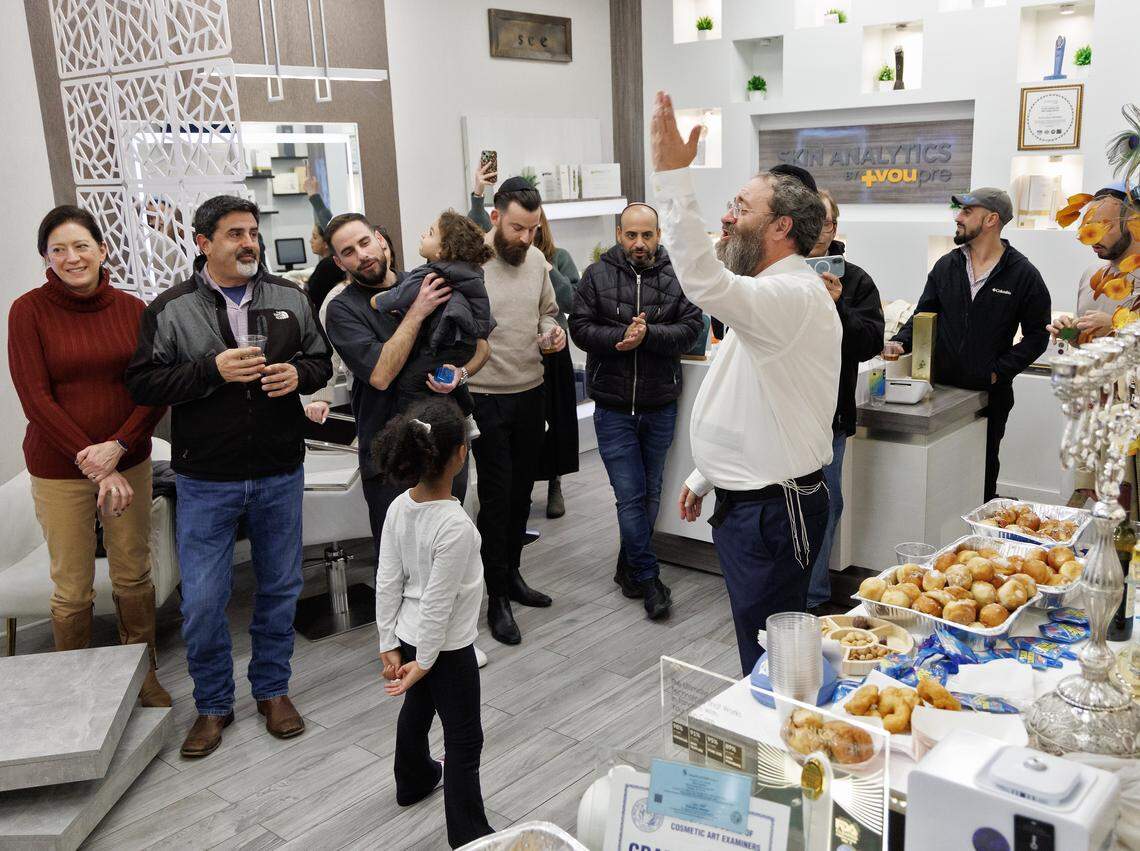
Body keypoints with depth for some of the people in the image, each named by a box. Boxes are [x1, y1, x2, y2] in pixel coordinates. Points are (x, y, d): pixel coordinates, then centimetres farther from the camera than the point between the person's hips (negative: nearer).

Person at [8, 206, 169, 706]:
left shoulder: (132, 309, -1)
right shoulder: (29, 310, -7)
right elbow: (35, 398, -11)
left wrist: (117, 448, -16)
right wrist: (94, 466, -15)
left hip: (128, 461, 2)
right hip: (59, 470, -2)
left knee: (134, 575, 12)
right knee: (72, 588, 6)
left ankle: (143, 673, 30)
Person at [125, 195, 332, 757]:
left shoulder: (290, 298, 3)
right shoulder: (170, 310, -4)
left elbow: (321, 361, 10)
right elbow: (142, 384, -7)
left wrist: (298, 373, -13)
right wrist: (211, 369, -20)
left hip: (280, 474, 2)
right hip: (206, 480, -2)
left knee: (279, 588, 13)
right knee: (202, 600, 2)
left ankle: (273, 689, 33)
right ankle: (213, 704, 24)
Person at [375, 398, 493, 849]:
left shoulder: (399, 507, -10)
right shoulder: (455, 525, -30)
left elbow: (387, 583, -4)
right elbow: (437, 603, -24)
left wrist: (389, 645, 4)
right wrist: (424, 662, -13)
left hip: (408, 635, 8)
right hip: (445, 647, -7)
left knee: (416, 708, 30)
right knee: (464, 739, 8)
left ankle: (414, 779, 55)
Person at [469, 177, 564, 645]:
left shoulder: (536, 259, 5)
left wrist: (553, 332, -2)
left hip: (531, 392, 6)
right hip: (487, 397, -6)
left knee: (521, 491, 16)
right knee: (497, 496, 0)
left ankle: (512, 574, 34)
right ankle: (497, 598, 13)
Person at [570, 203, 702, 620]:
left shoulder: (676, 277, 0)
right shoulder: (598, 276, -1)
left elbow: (692, 327, -8)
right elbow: (580, 328, -5)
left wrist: (648, 334, -23)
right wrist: (622, 336, -20)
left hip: (660, 405, 2)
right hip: (614, 408, -2)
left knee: (650, 492, 13)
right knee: (630, 495, -3)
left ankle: (628, 568, 30)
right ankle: (647, 578, 8)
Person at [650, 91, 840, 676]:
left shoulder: (794, 295, -21)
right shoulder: (768, 298, 16)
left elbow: (704, 281, -41)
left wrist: (672, 173, -39)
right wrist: (705, 476, 23)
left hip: (775, 512, -11)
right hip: (746, 500, 11)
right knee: (762, 649, 22)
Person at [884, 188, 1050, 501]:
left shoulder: (1023, 274, -4)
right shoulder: (946, 266, 6)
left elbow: (1037, 334, -2)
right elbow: (924, 315, 10)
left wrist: (999, 371, -12)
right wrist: (900, 342, -10)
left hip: (990, 393, -3)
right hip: (940, 387, 3)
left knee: (983, 470, 11)